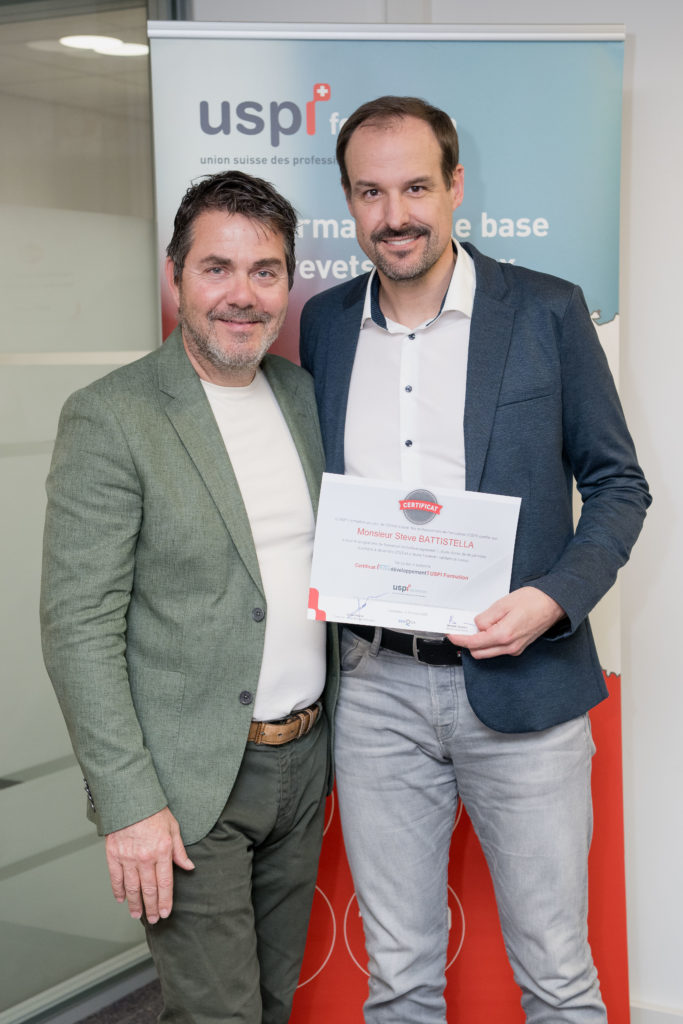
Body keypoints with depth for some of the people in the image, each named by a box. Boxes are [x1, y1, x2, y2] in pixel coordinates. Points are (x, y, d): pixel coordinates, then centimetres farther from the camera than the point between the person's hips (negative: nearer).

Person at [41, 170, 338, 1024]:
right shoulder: (108, 418, -12)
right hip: (188, 782, -6)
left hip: (304, 760, 6)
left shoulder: (305, 395, 8)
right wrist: (129, 803, -18)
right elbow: (78, 626, -15)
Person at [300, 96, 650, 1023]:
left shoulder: (548, 311, -3)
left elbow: (618, 484, 1)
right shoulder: (324, 324, 7)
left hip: (520, 683, -3)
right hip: (375, 687, 3)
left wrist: (555, 598, -15)